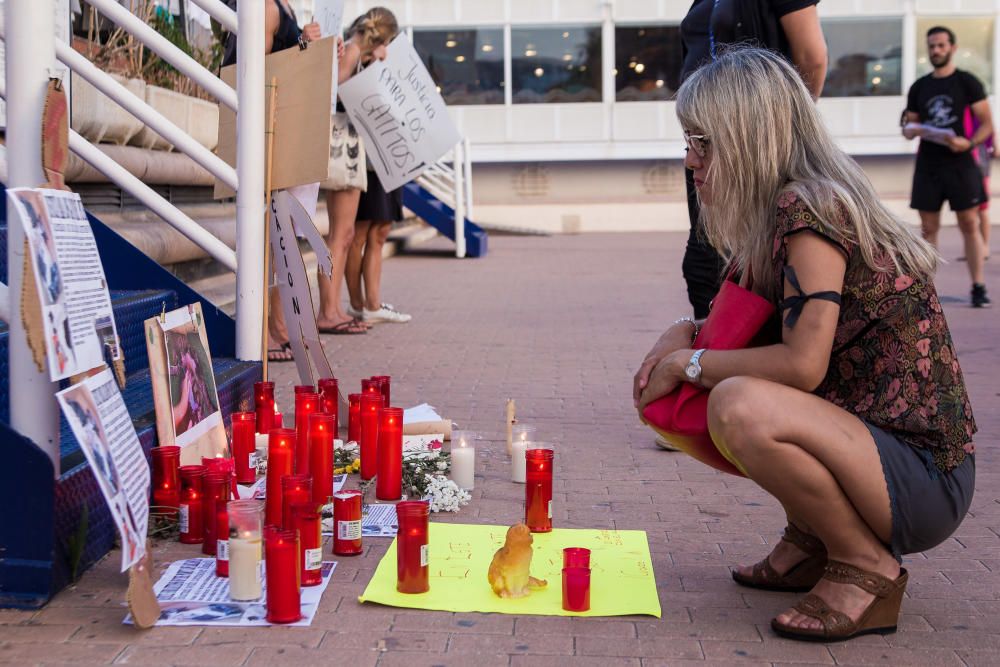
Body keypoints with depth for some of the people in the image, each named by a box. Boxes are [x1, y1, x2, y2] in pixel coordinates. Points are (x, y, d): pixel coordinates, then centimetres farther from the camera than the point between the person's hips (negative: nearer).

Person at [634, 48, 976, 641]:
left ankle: (866, 568, -9)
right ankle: (810, 542, 13)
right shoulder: (782, 212, 9)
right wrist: (686, 335, 0)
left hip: (927, 476, -9)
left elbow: (802, 363, -26)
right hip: (872, 437, 9)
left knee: (740, 407, -32)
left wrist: (690, 363, -13)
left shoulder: (809, 209, -18)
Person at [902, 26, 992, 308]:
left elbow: (987, 123, -1)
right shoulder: (919, 87, 12)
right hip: (927, 165, 3)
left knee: (970, 225, -3)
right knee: (928, 228, 4)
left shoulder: (967, 82, 1)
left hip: (960, 163, -3)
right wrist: (912, 129, -6)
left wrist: (969, 142, -20)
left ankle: (978, 287, 0)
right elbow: (908, 127, 18)